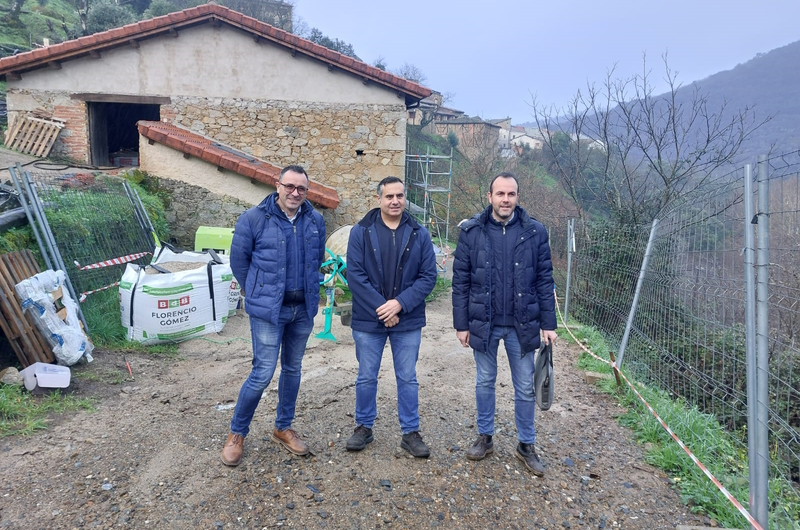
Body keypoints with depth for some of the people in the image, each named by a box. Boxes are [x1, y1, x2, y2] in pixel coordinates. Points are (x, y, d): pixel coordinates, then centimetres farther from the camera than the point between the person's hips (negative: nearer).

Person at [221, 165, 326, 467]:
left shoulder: (315, 221, 1)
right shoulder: (253, 219, -11)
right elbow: (238, 261, -1)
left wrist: (307, 289, 14)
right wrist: (258, 293, 6)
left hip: (303, 309, 5)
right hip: (268, 310, -4)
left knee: (292, 369, 15)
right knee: (263, 373, -3)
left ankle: (283, 428, 33)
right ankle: (237, 433, 18)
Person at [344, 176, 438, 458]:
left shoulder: (419, 234, 0)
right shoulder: (361, 232, -4)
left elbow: (428, 276, -4)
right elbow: (354, 275, -10)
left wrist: (399, 303, -16)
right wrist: (380, 308, -16)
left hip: (408, 321, 1)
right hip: (368, 320, -1)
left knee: (407, 379, 10)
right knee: (366, 377, 12)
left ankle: (411, 432, 25)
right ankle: (364, 427, 31)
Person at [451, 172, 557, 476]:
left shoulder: (534, 232, -3)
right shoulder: (472, 231, -5)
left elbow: (544, 280, 0)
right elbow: (461, 281, -3)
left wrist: (548, 324, -2)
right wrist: (461, 324, -4)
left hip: (522, 325, 0)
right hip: (483, 323, 0)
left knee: (525, 388, 11)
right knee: (485, 382, 15)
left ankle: (526, 445, 28)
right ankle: (485, 438, 33)